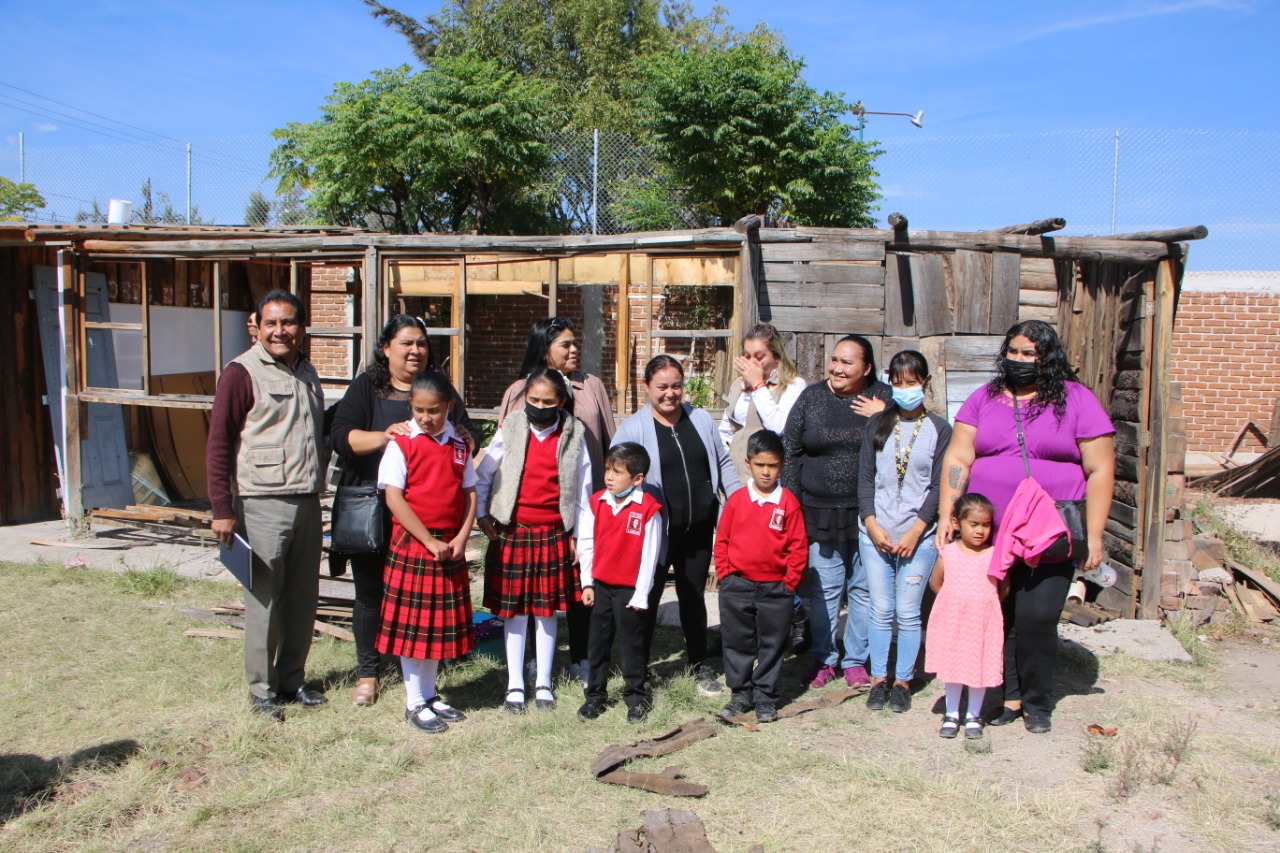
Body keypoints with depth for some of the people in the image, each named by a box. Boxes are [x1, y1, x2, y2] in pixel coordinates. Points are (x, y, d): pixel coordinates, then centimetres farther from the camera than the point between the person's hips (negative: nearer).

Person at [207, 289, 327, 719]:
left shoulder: (307, 372, 14)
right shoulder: (242, 373, -8)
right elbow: (218, 445, -10)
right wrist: (222, 509, -13)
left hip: (308, 502, 7)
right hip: (262, 504, -7)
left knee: (304, 597, 12)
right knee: (264, 599, 1)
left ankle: (293, 678, 26)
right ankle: (261, 688, 15)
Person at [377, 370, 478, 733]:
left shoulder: (459, 445, 7)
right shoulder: (401, 443, -7)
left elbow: (470, 493, 7)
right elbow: (394, 498, -12)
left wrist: (460, 539, -6)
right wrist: (430, 542, -15)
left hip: (451, 547, 5)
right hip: (412, 544, -5)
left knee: (441, 621, 13)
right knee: (413, 623, 3)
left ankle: (430, 695, 27)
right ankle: (415, 702, 15)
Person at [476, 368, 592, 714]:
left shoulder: (574, 434, -2)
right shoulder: (510, 430, -3)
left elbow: (582, 487, 3)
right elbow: (483, 475, 6)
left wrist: (578, 533, 3)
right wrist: (482, 514, -2)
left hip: (554, 534, 0)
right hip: (511, 532, 0)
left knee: (548, 609, 9)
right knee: (514, 610, 6)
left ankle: (543, 682, 22)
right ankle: (515, 685, 17)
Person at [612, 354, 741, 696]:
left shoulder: (701, 420, 6)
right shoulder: (632, 428, -6)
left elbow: (723, 465, 12)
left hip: (698, 530, 4)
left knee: (694, 597, 17)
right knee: (646, 599, 5)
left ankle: (699, 665, 33)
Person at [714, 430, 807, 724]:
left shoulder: (789, 503, -5)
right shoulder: (736, 500, -1)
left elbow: (799, 546, -2)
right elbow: (722, 540, 5)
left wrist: (789, 582, -4)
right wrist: (725, 574, 0)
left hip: (775, 588, -1)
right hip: (737, 586, 1)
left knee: (772, 644, 9)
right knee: (737, 642, 11)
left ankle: (765, 698, 22)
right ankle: (740, 694, 25)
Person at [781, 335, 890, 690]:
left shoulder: (883, 397, 1)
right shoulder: (811, 398, 3)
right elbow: (789, 451, 4)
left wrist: (883, 418, -14)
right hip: (821, 513, 0)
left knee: (864, 589, 9)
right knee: (823, 589, 9)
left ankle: (856, 661, 25)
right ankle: (823, 658, 24)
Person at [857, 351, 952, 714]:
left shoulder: (940, 429, 1)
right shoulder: (878, 423, 8)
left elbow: (939, 486, -3)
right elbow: (865, 476, 5)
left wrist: (915, 531, -10)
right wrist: (872, 524, -6)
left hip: (918, 535, -2)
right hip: (875, 532, 2)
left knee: (908, 612, 3)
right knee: (881, 610, 6)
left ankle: (902, 681, 17)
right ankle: (879, 679, 17)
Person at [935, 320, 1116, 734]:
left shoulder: (1076, 400, 1)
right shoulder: (984, 399, 8)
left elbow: (1100, 471, -1)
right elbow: (957, 459, 3)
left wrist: (1093, 536, -5)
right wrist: (946, 514, -7)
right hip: (987, 535, 3)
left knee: (1036, 618, -5)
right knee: (997, 618, 5)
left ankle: (1037, 703, 15)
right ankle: (1007, 697, 21)